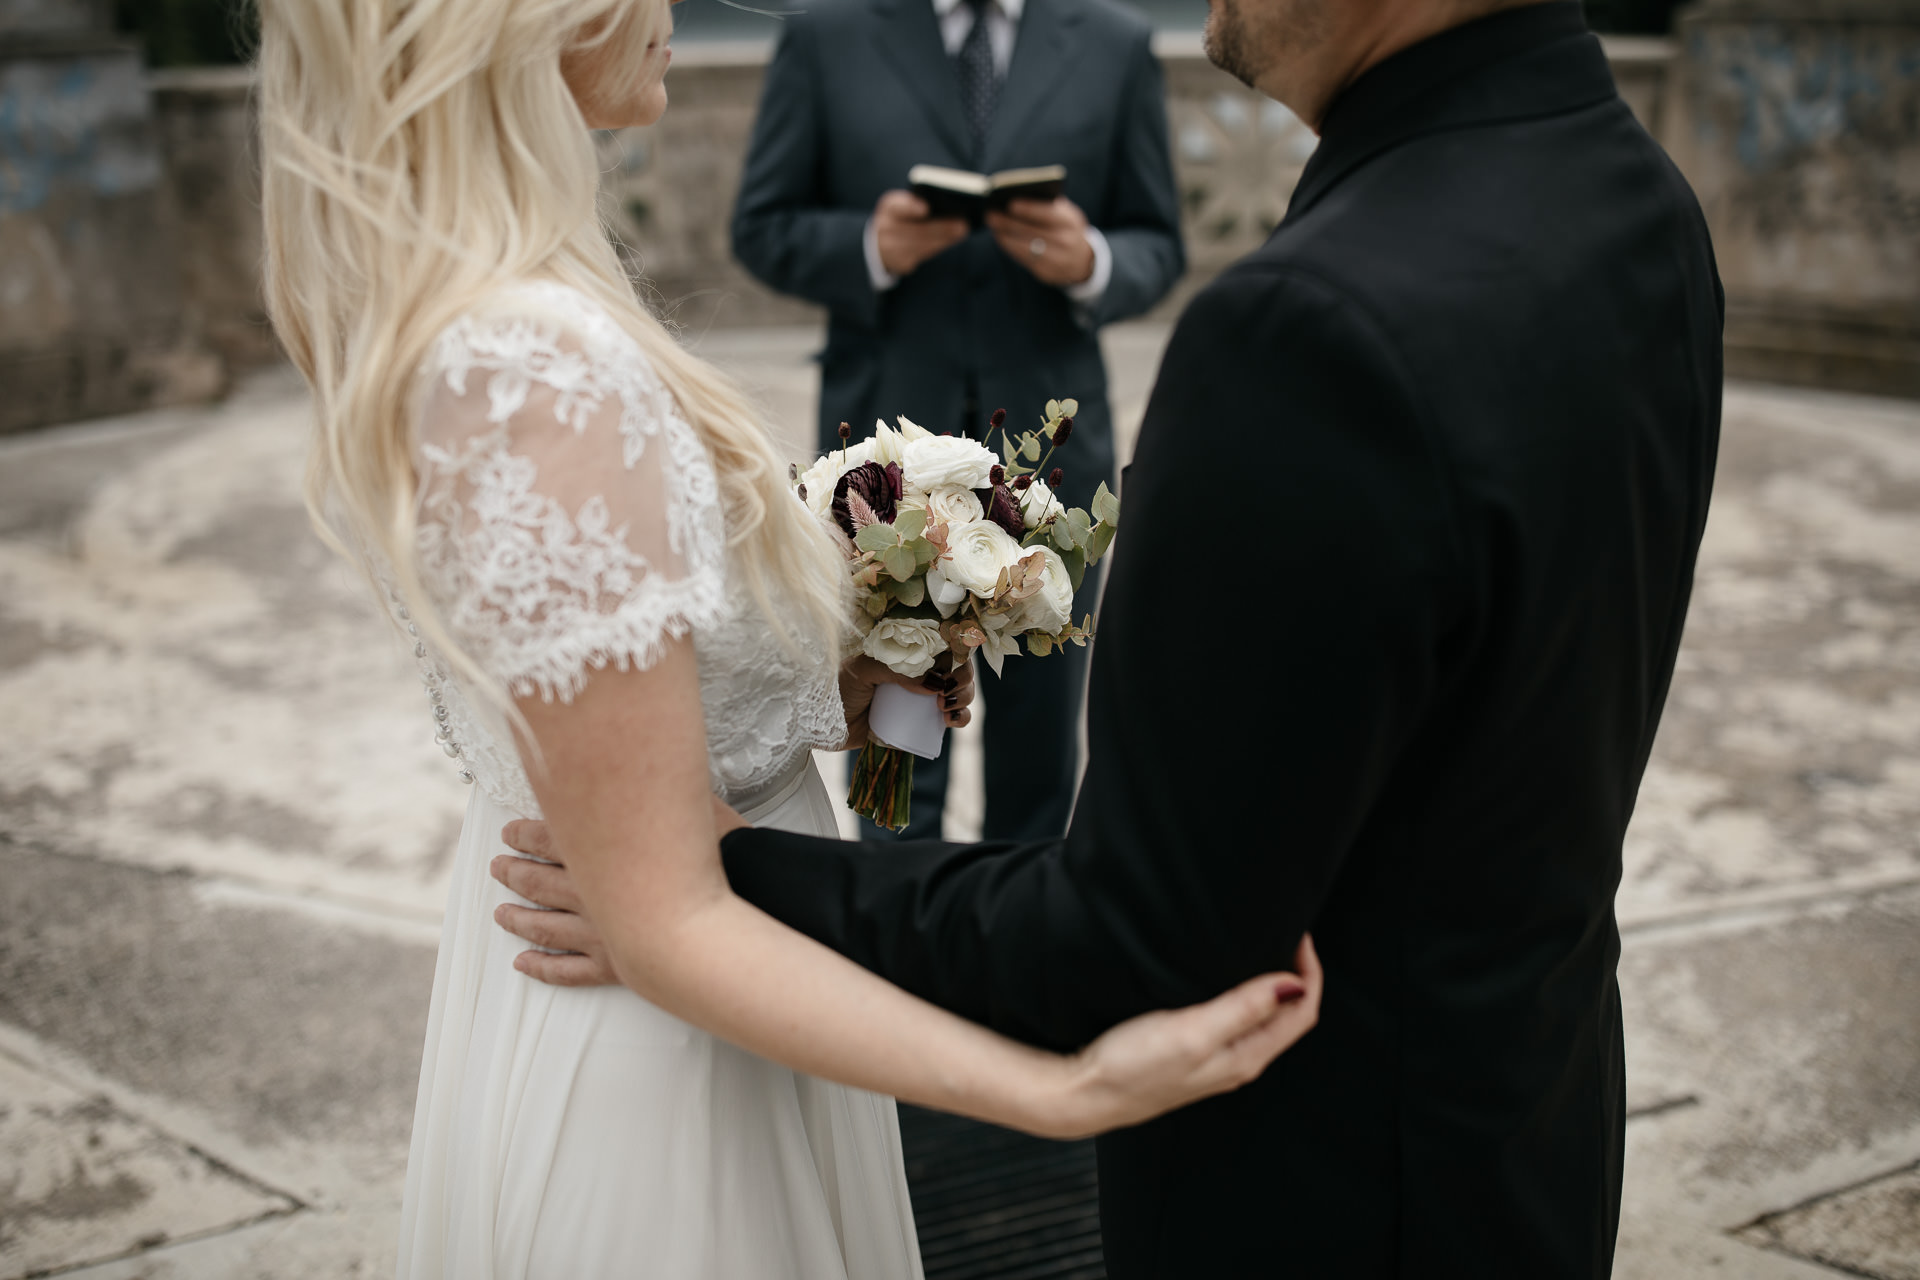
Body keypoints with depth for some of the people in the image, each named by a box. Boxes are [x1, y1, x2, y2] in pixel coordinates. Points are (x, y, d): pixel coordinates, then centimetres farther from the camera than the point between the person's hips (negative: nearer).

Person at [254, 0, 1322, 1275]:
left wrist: (818, 695, 8)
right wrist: (1065, 1091, -32)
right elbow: (664, 922, -27)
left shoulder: (415, 308, -2)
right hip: (657, 1069, -9)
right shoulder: (544, 377, -31)